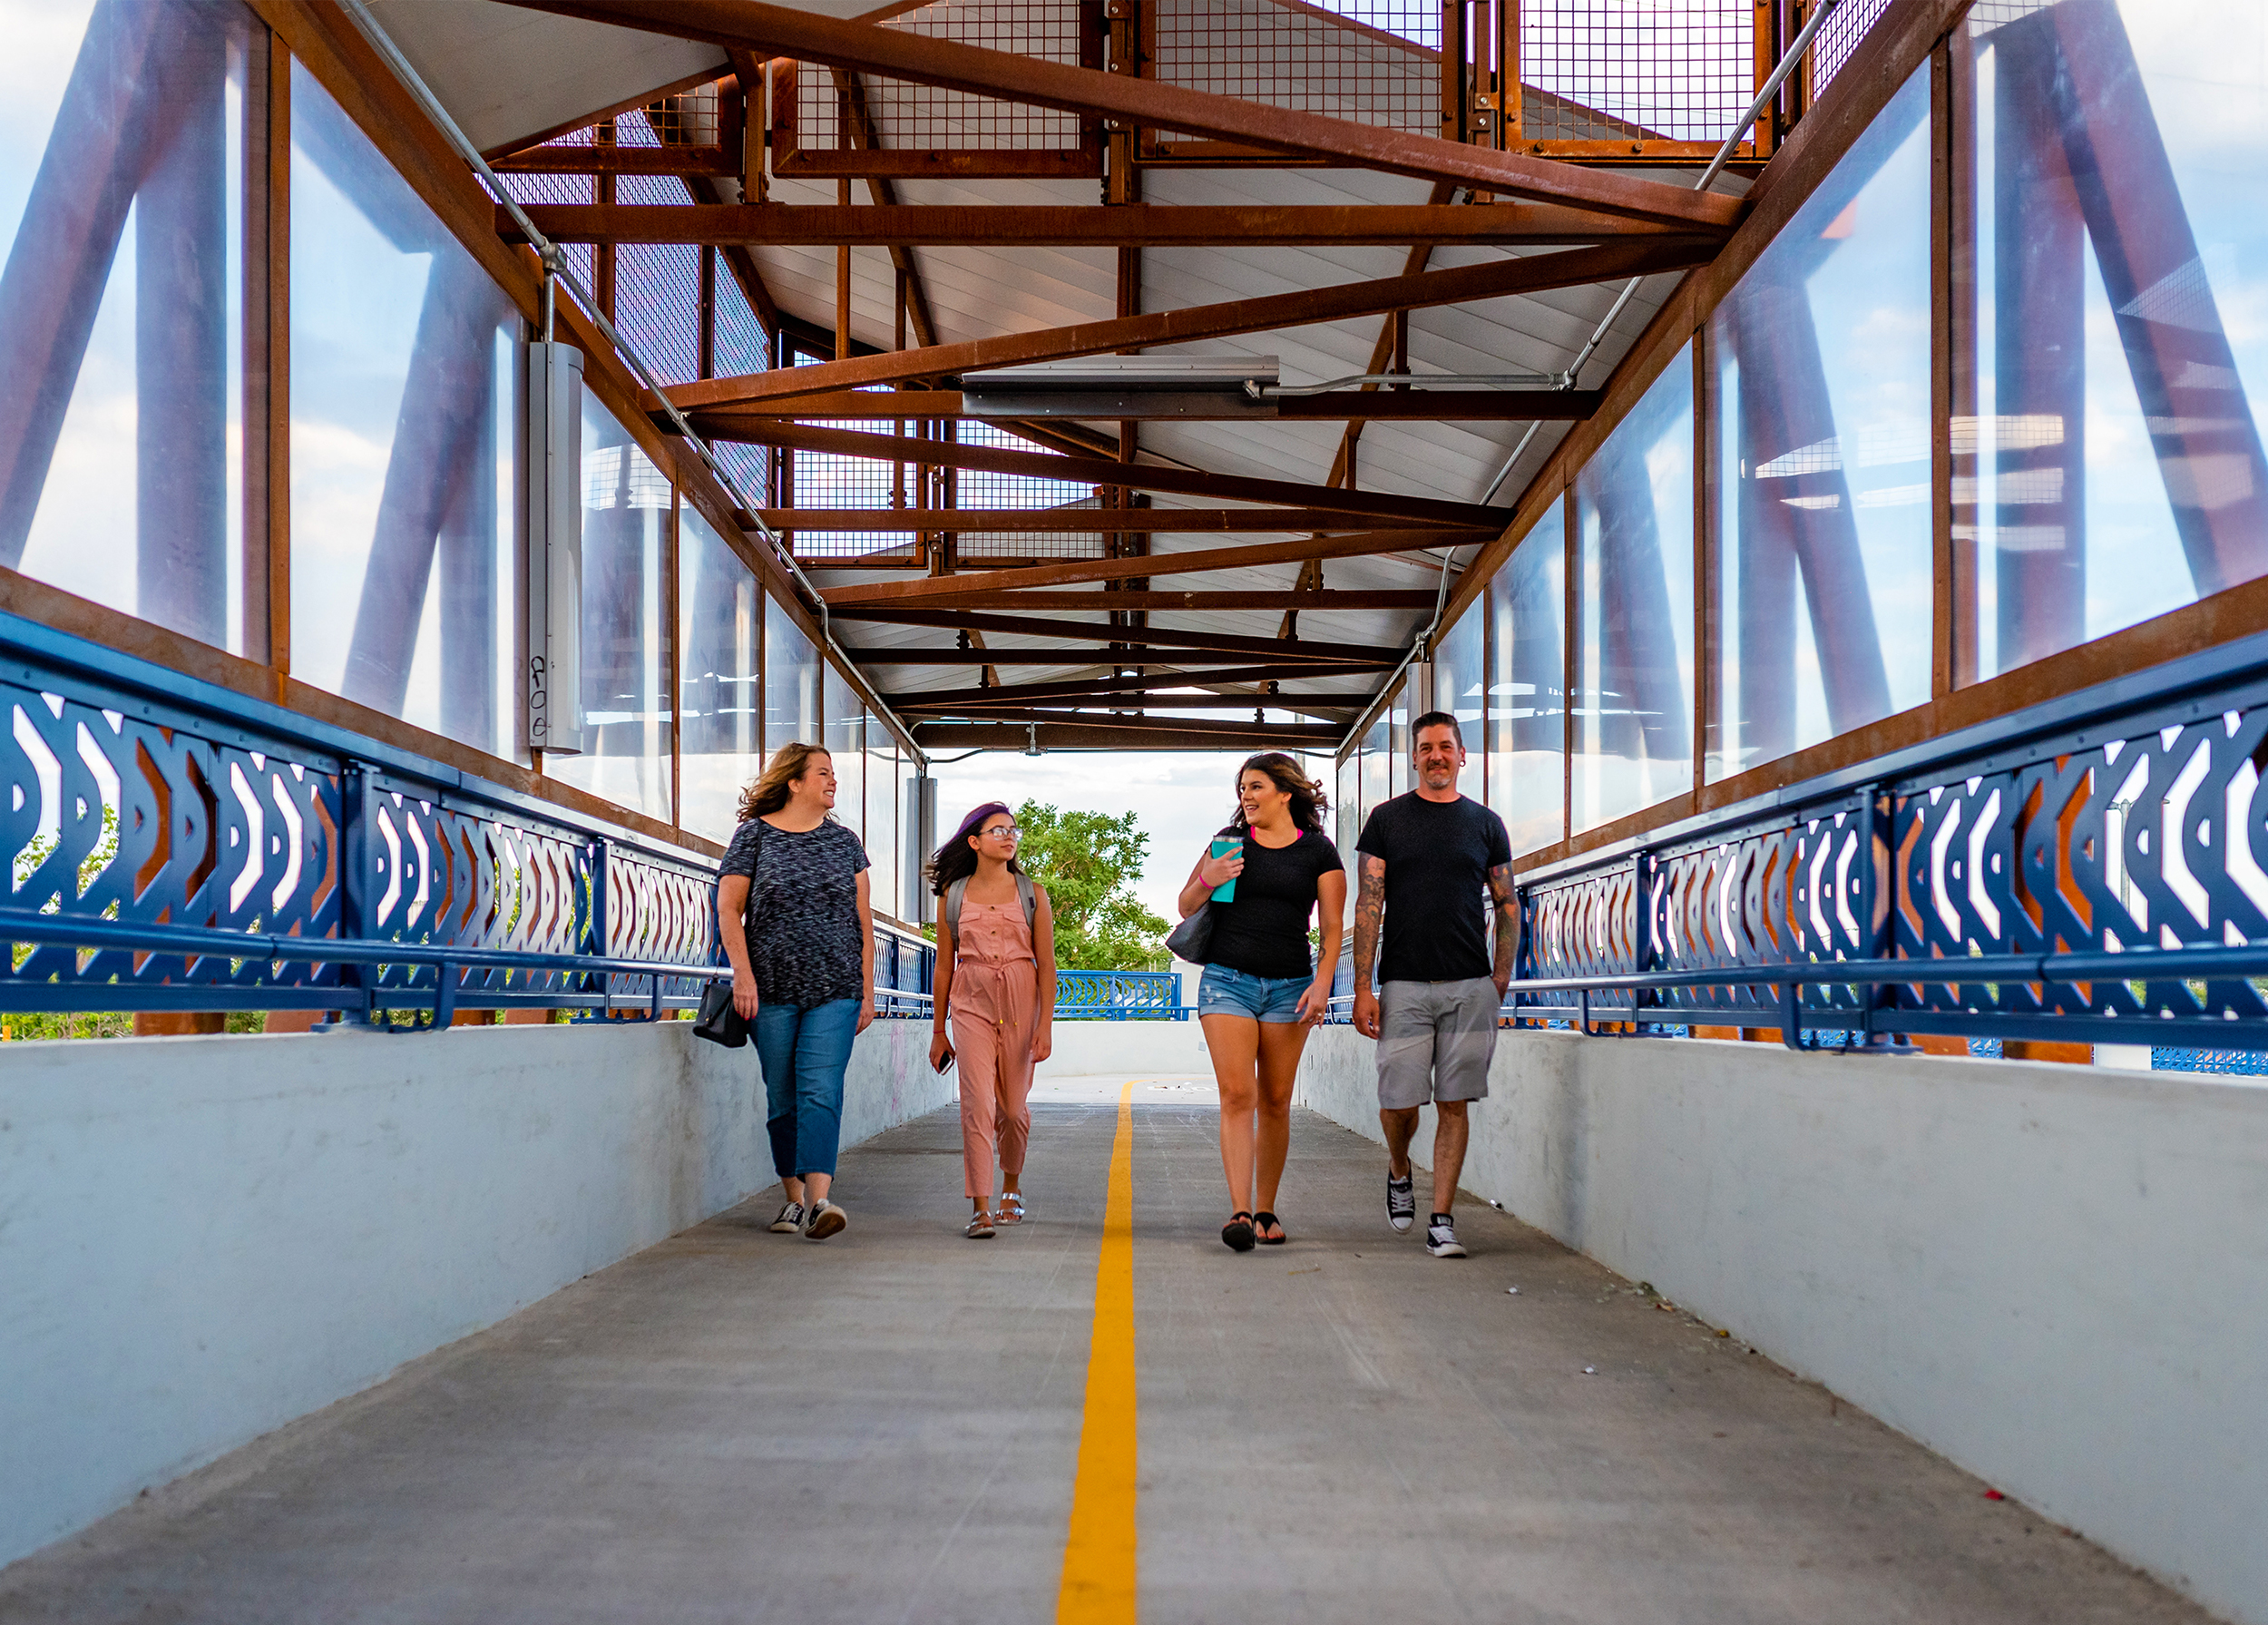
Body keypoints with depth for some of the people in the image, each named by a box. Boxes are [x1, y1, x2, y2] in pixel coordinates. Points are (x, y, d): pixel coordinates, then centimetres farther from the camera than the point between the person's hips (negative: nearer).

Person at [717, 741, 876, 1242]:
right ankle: (794, 1197, 17)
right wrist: (743, 974, -10)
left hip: (836, 991, 1)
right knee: (782, 1098, 5)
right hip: (772, 989, 0)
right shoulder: (755, 834, 4)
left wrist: (867, 991, 7)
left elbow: (863, 920, 12)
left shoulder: (844, 842, 11)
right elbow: (728, 908, 1)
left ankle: (819, 1200, -22)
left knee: (821, 1091, -13)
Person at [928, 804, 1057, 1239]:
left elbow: (1046, 963, 1)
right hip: (972, 1003, 0)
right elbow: (944, 965, 10)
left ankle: (1011, 1186, 35)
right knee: (978, 1102, -13)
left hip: (1021, 1002, 1)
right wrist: (938, 1031, 11)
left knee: (1013, 1106, 8)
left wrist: (1045, 1024, -8)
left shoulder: (1031, 892, 4)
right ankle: (980, 1208, -13)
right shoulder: (954, 894, 6)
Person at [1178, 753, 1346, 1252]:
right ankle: (1240, 1211, -18)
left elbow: (1333, 927, 5)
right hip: (1227, 980, 0)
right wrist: (1207, 881, -7)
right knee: (1237, 1094, -12)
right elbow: (1186, 908, 14)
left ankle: (1266, 1210, 14)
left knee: (1275, 1102, 4)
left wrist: (1322, 983, -8)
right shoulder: (1229, 842, 8)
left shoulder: (1319, 851, 5)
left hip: (1289, 986, 0)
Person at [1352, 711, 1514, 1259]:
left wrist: (1501, 980, 4)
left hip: (1471, 987, 1)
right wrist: (1362, 989, -6)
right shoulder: (1386, 819, 5)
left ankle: (1441, 1222, 4)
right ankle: (1399, 1170, 29)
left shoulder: (1486, 824, 10)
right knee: (1399, 1101, -3)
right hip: (1404, 985, -1)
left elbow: (1507, 907, 14)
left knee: (1454, 1104, -1)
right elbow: (1368, 906, 1)